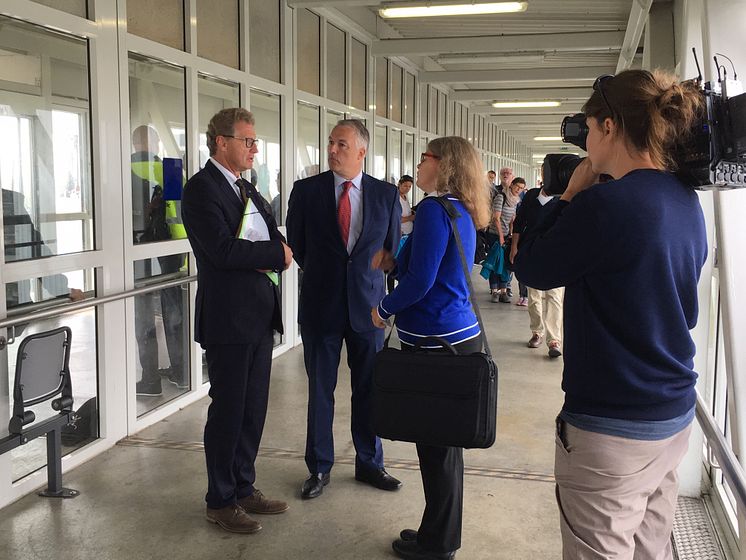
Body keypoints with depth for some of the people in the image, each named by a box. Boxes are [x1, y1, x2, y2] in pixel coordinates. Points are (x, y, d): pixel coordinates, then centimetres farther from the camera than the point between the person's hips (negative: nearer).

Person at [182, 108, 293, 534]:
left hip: (260, 316, 8)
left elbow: (278, 239, 11)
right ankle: (221, 502, 17)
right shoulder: (202, 188, -12)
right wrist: (275, 253, -12)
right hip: (227, 318, -8)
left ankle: (244, 487, 29)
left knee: (254, 408, 14)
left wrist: (274, 253, -12)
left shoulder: (248, 189, 16)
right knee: (228, 411, 3)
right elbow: (223, 250, -23)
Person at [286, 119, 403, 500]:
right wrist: (320, 274, 8)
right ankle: (319, 468, 23)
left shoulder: (386, 195, 1)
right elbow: (296, 244, 6)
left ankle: (369, 463, 28)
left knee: (368, 389, 11)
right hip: (321, 306, -1)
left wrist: (363, 275, 6)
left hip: (368, 304, 1)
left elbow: (393, 249, 9)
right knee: (319, 390, 8)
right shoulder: (306, 190, -2)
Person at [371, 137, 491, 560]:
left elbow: (421, 281, -21)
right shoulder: (463, 212, 12)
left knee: (436, 444, 3)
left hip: (437, 341, -10)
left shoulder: (435, 209, -17)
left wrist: (383, 308, -5)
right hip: (460, 332, 10)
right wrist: (393, 262, 8)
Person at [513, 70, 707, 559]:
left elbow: (531, 267, -9)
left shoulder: (604, 204, -21)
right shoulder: (687, 202, 5)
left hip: (613, 428, -8)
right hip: (675, 418, 8)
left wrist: (571, 194, 0)